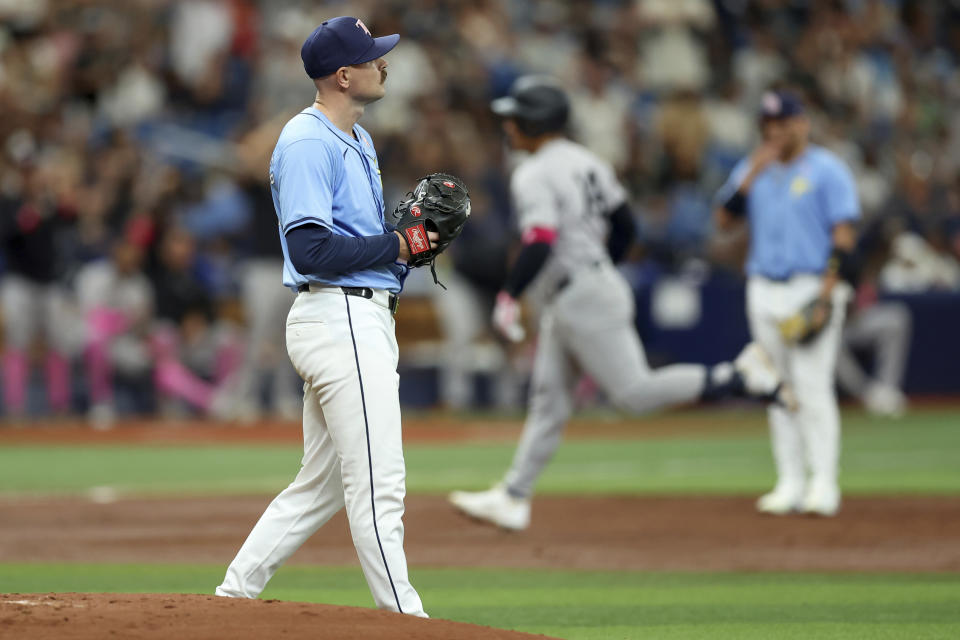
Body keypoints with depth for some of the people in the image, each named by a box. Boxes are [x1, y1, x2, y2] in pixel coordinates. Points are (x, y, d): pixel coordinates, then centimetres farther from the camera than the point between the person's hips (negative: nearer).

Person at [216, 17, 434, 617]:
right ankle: (404, 617, -6)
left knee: (320, 486, 13)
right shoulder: (307, 144, -13)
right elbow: (310, 249, -20)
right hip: (340, 319, -11)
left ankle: (233, 596, 17)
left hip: (368, 319, 11)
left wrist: (409, 233, 7)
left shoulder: (358, 139, 20)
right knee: (378, 484, -8)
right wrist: (395, 245, -15)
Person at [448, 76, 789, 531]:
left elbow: (539, 246, -26)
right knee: (549, 402, 10)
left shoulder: (534, 176, -16)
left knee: (635, 392, -9)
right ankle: (513, 498, 12)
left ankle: (741, 376, -10)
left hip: (582, 300, -10)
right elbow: (625, 226, 15)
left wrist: (508, 298, -18)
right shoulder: (586, 162, 12)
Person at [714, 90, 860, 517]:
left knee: (813, 386, -12)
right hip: (764, 290, 6)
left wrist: (826, 295, -16)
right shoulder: (753, 170, 14)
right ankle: (790, 484, 9)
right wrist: (750, 177, -8)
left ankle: (823, 485, -11)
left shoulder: (827, 171, -3)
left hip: (812, 286, -6)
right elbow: (724, 220, 5)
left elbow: (844, 236, -8)